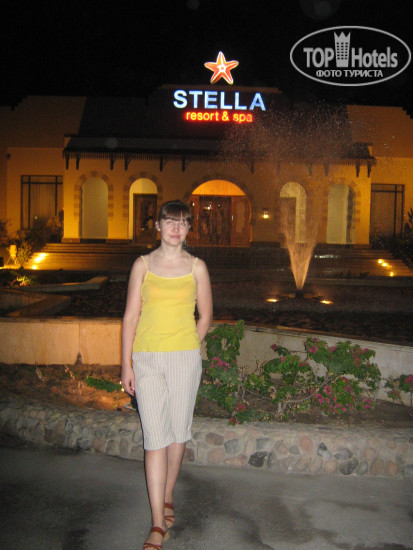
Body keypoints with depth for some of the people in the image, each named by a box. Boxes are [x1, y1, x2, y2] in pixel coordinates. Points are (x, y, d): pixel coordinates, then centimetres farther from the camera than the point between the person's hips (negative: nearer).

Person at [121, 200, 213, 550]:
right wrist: (127, 364, 0)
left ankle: (167, 497, 35)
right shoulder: (143, 265, 3)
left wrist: (186, 350, 7)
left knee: (178, 433, 11)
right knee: (155, 438, -3)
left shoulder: (196, 267, 3)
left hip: (185, 359, 1)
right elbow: (130, 316, 3)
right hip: (147, 359, 0)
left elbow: (205, 315, 11)